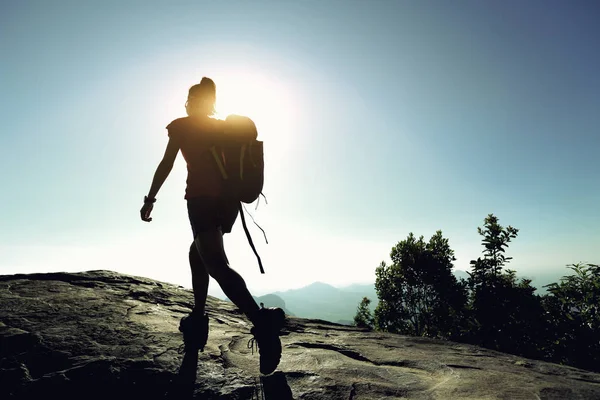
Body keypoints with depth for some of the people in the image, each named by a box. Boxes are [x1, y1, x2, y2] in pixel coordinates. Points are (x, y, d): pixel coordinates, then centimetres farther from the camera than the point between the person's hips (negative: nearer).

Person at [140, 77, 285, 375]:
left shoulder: (182, 125, 10)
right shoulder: (226, 127, 21)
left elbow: (167, 164, 4)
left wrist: (150, 198, 11)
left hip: (202, 199, -6)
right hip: (229, 200, 6)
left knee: (216, 264, -18)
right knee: (197, 253, 23)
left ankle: (262, 321, -37)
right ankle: (197, 319, 21)